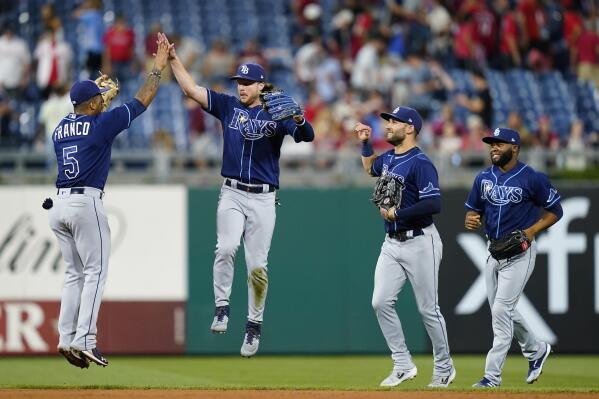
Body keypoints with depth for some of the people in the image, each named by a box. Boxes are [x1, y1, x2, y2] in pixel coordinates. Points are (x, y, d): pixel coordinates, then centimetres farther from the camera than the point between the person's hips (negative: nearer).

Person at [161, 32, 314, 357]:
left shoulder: (276, 115, -3)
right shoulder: (228, 106, 6)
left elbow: (307, 135, -18)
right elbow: (191, 89, 3)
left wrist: (298, 118, -40)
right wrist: (173, 59, -6)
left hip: (263, 199, -1)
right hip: (232, 194, 1)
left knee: (257, 265, 1)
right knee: (226, 247, -24)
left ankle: (254, 325, 14)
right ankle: (221, 308, -13)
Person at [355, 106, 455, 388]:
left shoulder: (420, 163, -15)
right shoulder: (388, 158, 11)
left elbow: (433, 204, -25)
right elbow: (371, 168, 36)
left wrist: (397, 214, -19)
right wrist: (365, 143, 23)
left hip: (419, 243, -8)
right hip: (391, 243, 8)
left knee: (428, 309, 1)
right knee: (381, 302, -5)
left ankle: (444, 368, 16)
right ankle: (403, 366, 3)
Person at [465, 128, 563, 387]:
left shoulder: (532, 179, -10)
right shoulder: (484, 178, 7)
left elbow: (555, 210, -4)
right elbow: (472, 209, 14)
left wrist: (531, 231, -18)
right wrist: (471, 219, -10)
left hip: (520, 251, -7)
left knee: (501, 310, -13)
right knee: (502, 310, 14)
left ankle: (493, 374, -11)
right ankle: (536, 351, 37)